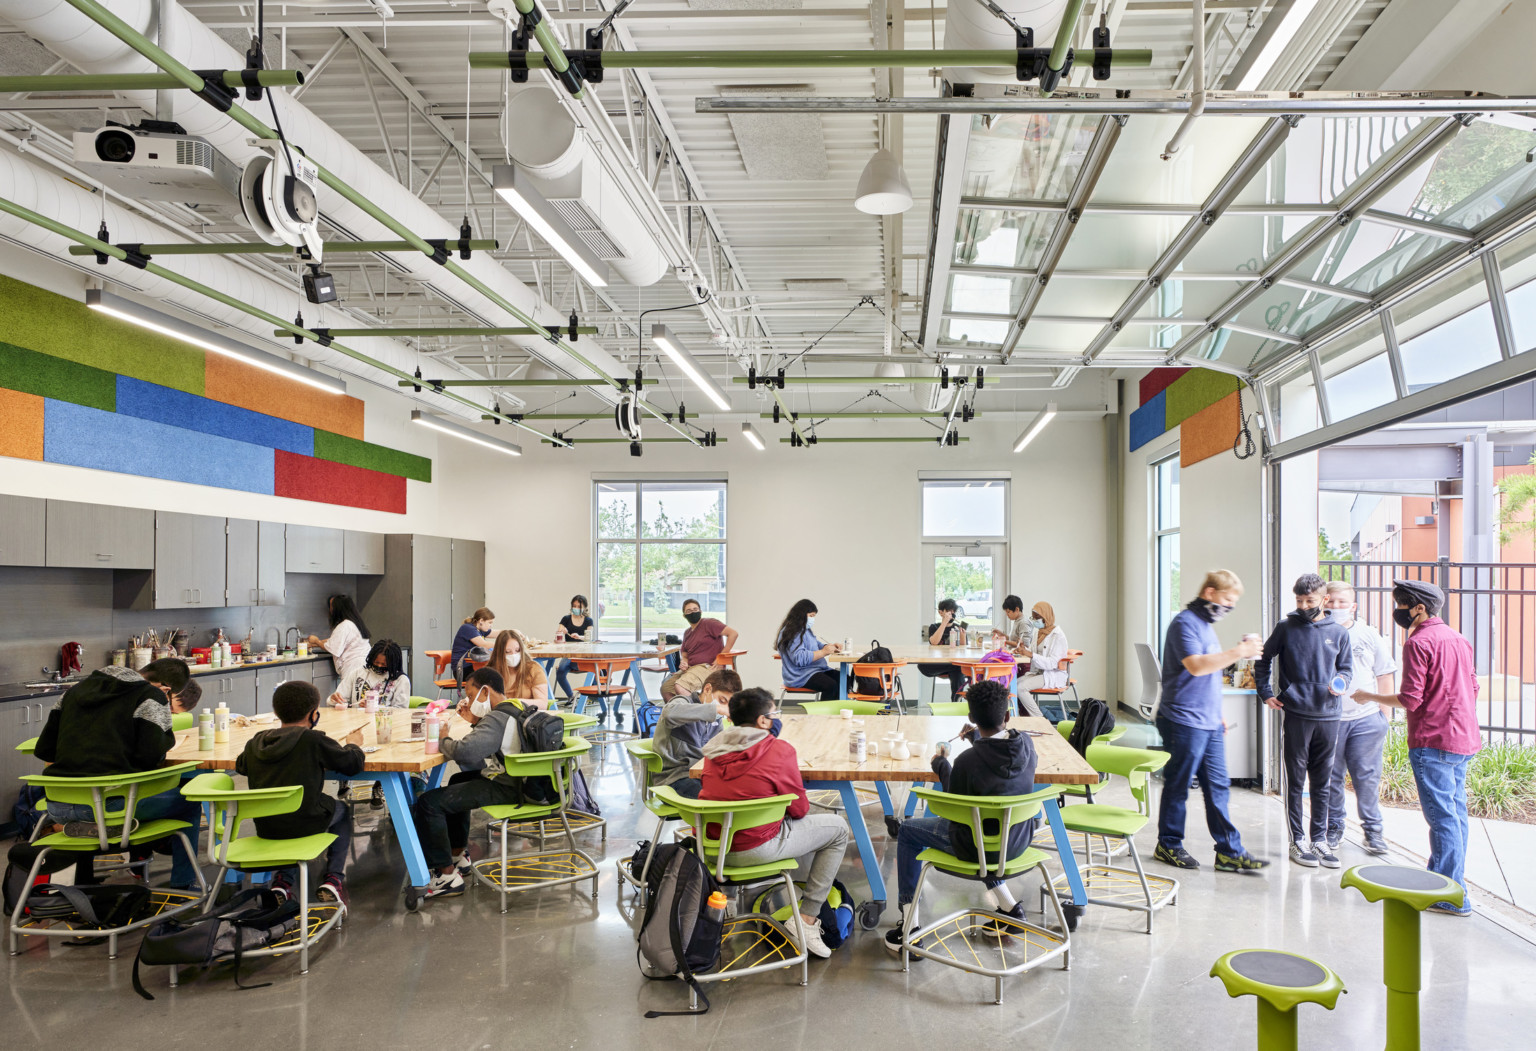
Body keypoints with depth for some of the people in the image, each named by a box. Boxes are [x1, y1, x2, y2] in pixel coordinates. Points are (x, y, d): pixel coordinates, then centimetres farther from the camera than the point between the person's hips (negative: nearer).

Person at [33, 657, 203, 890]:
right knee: (188, 799, 15)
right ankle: (183, 886, 15)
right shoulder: (152, 697, -5)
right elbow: (149, 757, -13)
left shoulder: (78, 688, 16)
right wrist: (168, 740, 7)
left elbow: (43, 750, 16)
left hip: (57, 808, 7)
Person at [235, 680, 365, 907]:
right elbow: (353, 763, -9)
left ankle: (283, 880, 24)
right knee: (342, 811, 26)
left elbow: (240, 766, 22)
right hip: (303, 824, -5)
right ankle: (334, 876, 15)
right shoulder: (313, 740, -15)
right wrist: (353, 744, 13)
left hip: (265, 827, 5)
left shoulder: (255, 742, 1)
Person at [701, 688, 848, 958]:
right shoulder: (781, 750, -11)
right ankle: (807, 919, 6)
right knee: (837, 828, 11)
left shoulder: (714, 749, 6)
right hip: (753, 850, -7)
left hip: (709, 847, 7)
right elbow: (799, 809, -2)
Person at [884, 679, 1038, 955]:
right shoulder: (1027, 744, -13)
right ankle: (1009, 906, 31)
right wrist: (978, 739, 22)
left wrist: (941, 765, 3)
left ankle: (907, 923, 14)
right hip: (1019, 840, 6)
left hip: (980, 845, -6)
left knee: (908, 831, 15)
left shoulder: (967, 761, -29)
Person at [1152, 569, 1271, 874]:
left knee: (1217, 786, 9)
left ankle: (1229, 852, 13)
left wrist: (1218, 714, 23)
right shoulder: (1185, 623, -13)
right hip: (1184, 721, -9)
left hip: (1209, 723, 9)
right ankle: (1168, 845, 16)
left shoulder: (1206, 625, 17)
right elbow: (1195, 666, -27)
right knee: (1178, 785, 3)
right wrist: (1239, 652, -26)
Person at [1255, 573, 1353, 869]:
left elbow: (1346, 666, 17)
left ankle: (1319, 838, 20)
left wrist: (1341, 682, -5)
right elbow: (1264, 660, 11)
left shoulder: (1338, 632, 7)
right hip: (1296, 715, -2)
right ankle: (1298, 840, 10)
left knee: (1322, 783, 10)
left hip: (1328, 716, 2)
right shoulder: (1286, 628, 1)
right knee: (1295, 781, 2)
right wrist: (1266, 693, 2)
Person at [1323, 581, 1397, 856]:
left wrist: (1383, 715, 7)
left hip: (1366, 719, 1)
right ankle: (1334, 828, 18)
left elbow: (1385, 677, 11)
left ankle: (1372, 829, 15)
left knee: (1367, 776, 2)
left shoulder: (1369, 635, 8)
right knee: (1330, 777, 5)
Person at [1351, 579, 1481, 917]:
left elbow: (1410, 700, -17)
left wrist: (1370, 697, -3)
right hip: (1464, 739, 9)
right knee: (1455, 811, 15)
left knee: (1442, 816, -5)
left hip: (1433, 741, -9)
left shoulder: (1419, 643, -14)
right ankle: (1453, 882, 24)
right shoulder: (1458, 639, 13)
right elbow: (1472, 688, 19)